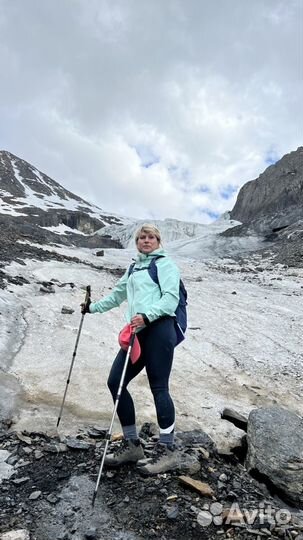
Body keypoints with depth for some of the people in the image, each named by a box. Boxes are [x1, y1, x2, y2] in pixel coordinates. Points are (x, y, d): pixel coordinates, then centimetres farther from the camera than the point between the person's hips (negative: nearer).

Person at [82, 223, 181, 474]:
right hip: (138, 331, 8)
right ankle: (132, 443, 15)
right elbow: (118, 294, 35)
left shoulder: (165, 264, 3)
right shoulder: (133, 268, 25)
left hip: (159, 329, -7)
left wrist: (146, 316, -22)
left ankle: (167, 450, 8)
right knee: (115, 382, 2)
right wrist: (93, 307, 39)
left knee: (159, 387, -7)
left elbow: (171, 298, -9)